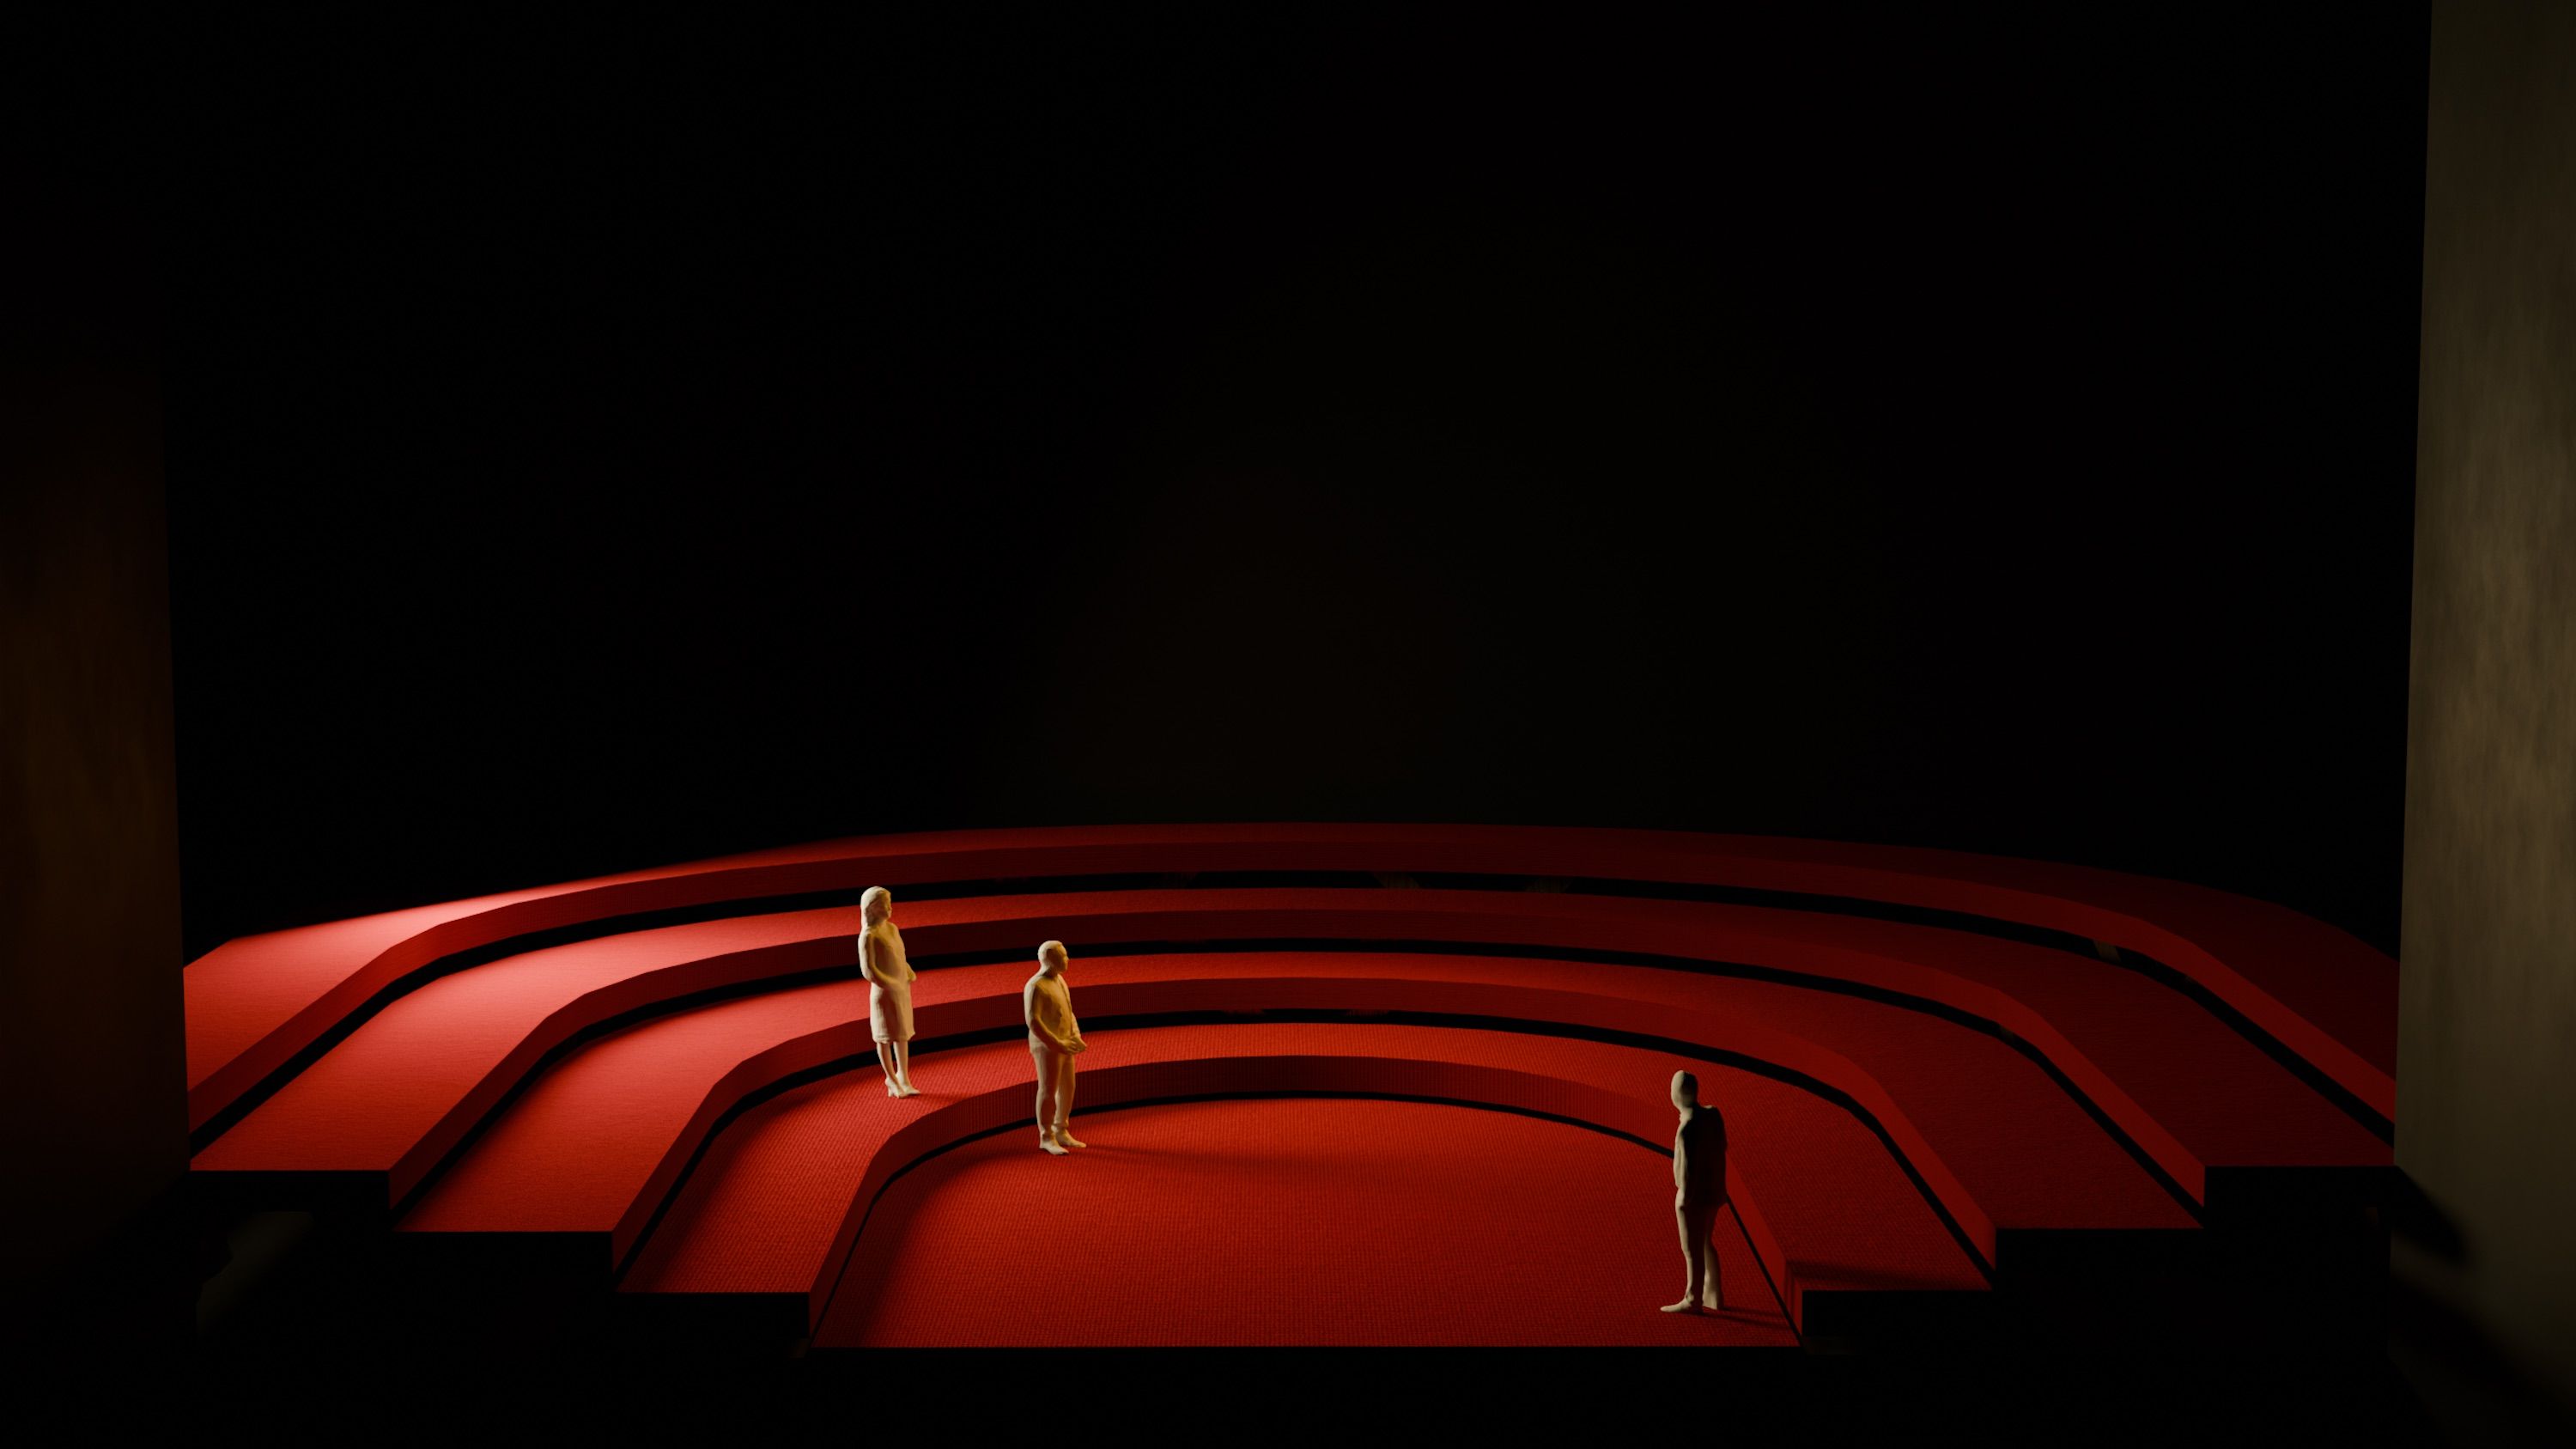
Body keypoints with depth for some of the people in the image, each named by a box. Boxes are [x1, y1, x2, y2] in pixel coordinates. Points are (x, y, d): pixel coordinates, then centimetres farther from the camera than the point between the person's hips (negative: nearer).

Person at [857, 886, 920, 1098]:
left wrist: (910, 975, 3)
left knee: (903, 1034, 14)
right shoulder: (868, 936, -19)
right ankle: (891, 1079, 25)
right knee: (885, 1037, 9)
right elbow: (868, 969, -22)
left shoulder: (892, 929, 5)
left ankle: (903, 1078, 25)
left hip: (902, 990, 7)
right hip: (884, 993, -7)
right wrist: (891, 985, -22)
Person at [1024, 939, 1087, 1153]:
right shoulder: (1036, 986, -17)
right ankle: (1046, 1139, 5)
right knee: (1048, 1091, -3)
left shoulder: (1059, 981, 12)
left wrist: (1076, 1038, 6)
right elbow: (1033, 1021, -23)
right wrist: (1057, 1044, -21)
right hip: (1047, 1047, -9)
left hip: (1064, 1046, 9)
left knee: (1067, 1089, 12)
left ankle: (1061, 1133, 23)